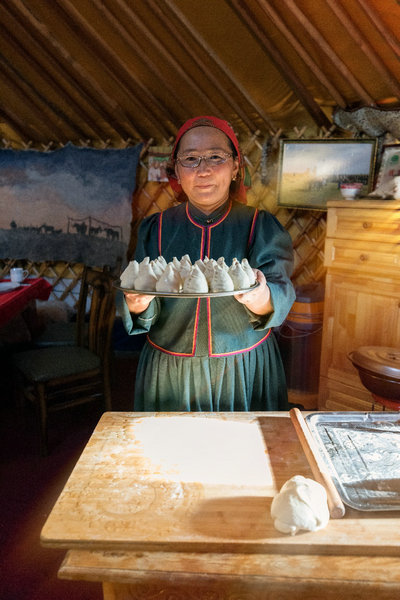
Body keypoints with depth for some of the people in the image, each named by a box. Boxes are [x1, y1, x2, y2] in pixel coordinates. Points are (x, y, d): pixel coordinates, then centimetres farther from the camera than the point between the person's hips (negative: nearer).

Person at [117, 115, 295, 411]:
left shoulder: (262, 227, -6)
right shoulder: (155, 229, -2)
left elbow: (280, 293, -17)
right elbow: (146, 314, -6)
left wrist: (262, 299, -39)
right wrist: (139, 304, -29)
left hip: (244, 372, -1)